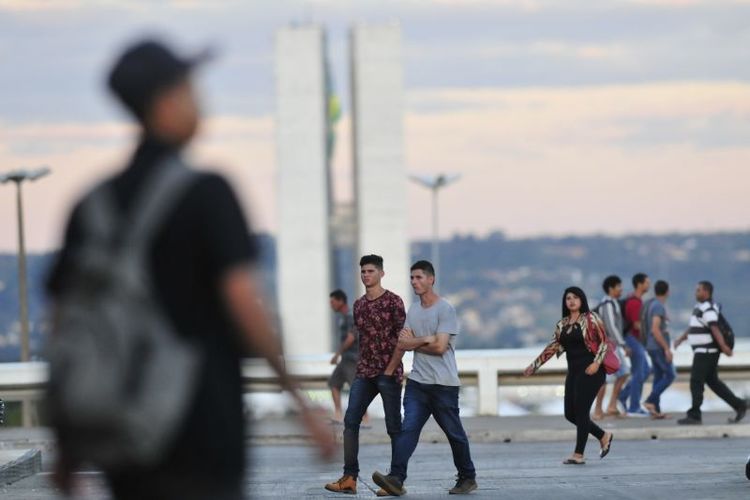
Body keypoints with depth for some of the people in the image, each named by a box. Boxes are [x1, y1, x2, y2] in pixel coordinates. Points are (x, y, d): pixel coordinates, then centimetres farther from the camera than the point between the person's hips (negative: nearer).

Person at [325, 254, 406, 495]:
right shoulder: (359, 304, 13)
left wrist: (390, 369, -13)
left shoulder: (393, 301, -5)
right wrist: (362, 365, 14)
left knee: (393, 426, -1)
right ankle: (349, 477, -7)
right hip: (364, 373, 6)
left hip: (389, 373, -6)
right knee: (350, 421, -5)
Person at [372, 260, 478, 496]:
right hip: (417, 381, 5)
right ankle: (396, 479, -19)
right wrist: (426, 339, -8)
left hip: (443, 383, -5)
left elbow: (440, 347, -15)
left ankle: (467, 478, 20)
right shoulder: (413, 310, 13)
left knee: (454, 433, 5)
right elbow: (403, 344, 6)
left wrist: (414, 342, -2)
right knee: (408, 429, -10)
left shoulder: (445, 309, -8)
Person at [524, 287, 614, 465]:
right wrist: (534, 366, 12)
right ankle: (603, 437, 23)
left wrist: (597, 363, -18)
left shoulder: (590, 319, -4)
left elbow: (603, 341, -7)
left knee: (581, 411, -8)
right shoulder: (562, 324, 13)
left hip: (590, 371, -7)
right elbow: (552, 347, 15)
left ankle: (579, 455, -2)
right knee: (570, 414, 5)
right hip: (573, 371, 7)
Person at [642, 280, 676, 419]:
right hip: (659, 347, -9)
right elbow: (655, 329, -24)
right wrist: (667, 348, -22)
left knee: (659, 376, 8)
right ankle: (650, 401, -13)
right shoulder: (659, 306, -16)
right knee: (670, 375, -6)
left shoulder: (650, 305, 13)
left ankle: (656, 410, 6)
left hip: (652, 347, 9)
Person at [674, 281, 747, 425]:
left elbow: (715, 328, -29)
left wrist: (724, 346, -38)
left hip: (706, 351, -10)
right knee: (713, 382, 13)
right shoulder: (701, 307, 15)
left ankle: (694, 416, -4)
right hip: (704, 352, 10)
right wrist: (680, 339, 19)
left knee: (696, 382, -7)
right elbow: (693, 327, 25)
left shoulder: (708, 309, -18)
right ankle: (739, 405, 15)